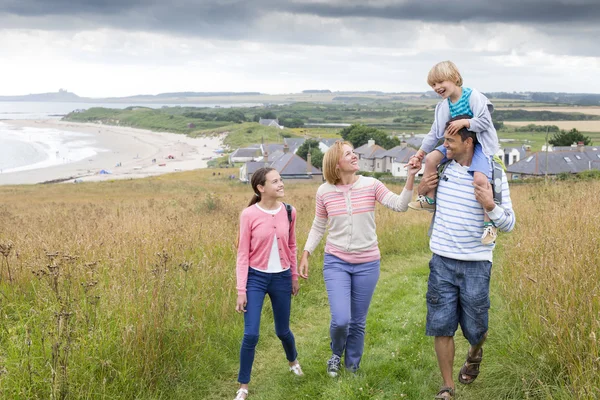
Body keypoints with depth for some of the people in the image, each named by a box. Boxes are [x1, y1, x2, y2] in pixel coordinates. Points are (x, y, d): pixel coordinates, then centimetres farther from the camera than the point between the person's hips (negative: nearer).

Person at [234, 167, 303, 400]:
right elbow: (243, 254, -9)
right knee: (251, 334, -8)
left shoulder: (289, 212, -2)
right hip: (256, 278, -3)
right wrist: (241, 290, -11)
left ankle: (293, 360, 49)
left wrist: (295, 277, 15)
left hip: (281, 278, 3)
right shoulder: (249, 215, -12)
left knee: (282, 330, 16)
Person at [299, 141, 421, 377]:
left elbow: (399, 206, -13)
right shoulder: (324, 191, -3)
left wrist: (411, 177, -24)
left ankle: (352, 369, 30)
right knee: (341, 320, -12)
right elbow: (318, 227, 9)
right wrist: (305, 255, 3)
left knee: (358, 322, 9)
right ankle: (336, 355, 21)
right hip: (335, 262, -1)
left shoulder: (371, 185, -4)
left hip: (367, 264, 1)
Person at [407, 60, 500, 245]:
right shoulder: (444, 106, 5)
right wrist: (420, 153, 6)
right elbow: (435, 132, 9)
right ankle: (429, 199, 7)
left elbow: (485, 121, -19)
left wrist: (464, 122, -31)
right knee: (431, 158, -9)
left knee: (480, 177, -30)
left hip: (479, 144, -7)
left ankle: (489, 224, -21)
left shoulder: (473, 96, -14)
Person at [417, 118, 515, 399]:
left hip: (476, 264, -2)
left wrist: (489, 205, -24)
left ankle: (475, 354, 45)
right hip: (442, 260, 3)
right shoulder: (442, 167, 2)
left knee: (474, 328, 9)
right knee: (441, 326, 2)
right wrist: (420, 191, -2)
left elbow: (508, 225, -5)